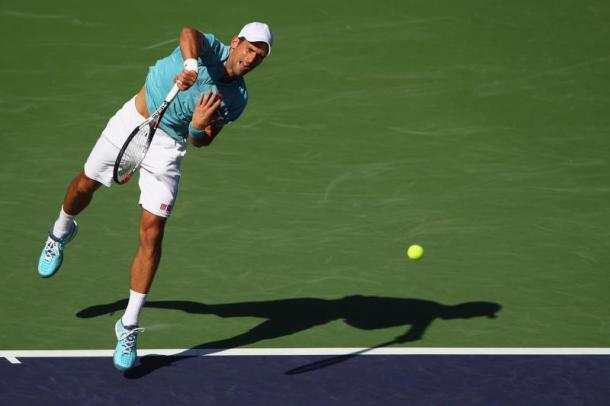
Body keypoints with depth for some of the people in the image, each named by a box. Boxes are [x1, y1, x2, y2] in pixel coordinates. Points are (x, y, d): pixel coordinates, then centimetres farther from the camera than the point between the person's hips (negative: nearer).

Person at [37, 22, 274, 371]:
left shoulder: (237, 99, -9)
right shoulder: (210, 48, -18)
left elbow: (203, 142, -6)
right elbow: (189, 33, -42)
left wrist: (199, 127, -30)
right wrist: (190, 63, -64)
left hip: (168, 146, 0)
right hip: (132, 122, 0)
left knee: (152, 234, -8)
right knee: (85, 185, 19)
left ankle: (129, 328, 1)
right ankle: (62, 231, 57)